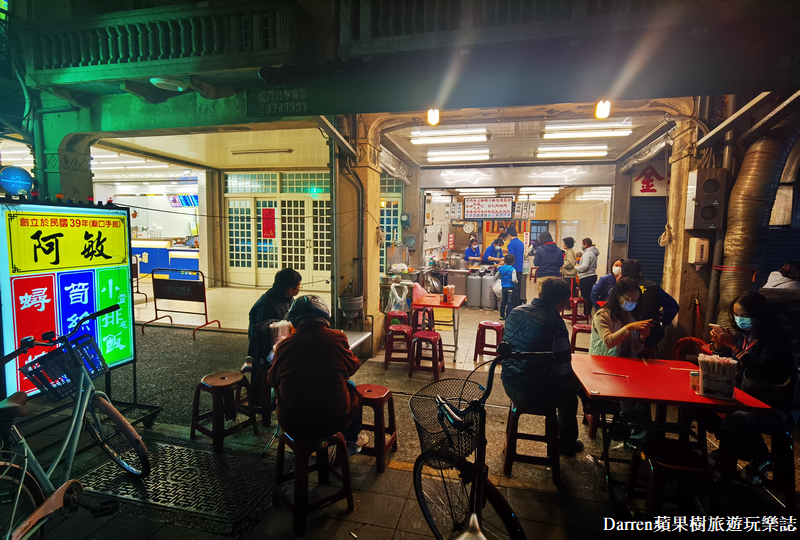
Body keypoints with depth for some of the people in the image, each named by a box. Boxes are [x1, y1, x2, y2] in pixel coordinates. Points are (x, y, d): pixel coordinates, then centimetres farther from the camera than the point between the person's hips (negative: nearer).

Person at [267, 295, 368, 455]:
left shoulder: (284, 344, -11)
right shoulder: (336, 338, -13)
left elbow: (272, 380, 5)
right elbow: (352, 367, 5)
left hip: (291, 424, 2)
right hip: (333, 421, -1)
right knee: (351, 388, 26)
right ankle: (352, 441, 42)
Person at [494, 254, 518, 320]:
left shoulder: (501, 268, 3)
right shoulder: (513, 270, -15)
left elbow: (495, 277, 8)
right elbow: (514, 280, -23)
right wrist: (516, 282, -1)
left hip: (504, 287, 6)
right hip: (511, 288, -6)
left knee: (503, 301, 17)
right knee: (510, 302, 1)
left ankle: (502, 316, 25)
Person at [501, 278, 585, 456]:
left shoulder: (516, 311, -3)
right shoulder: (556, 325, -22)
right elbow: (563, 373, -17)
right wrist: (580, 387, 4)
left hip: (508, 384, 7)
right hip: (532, 394, -6)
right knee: (570, 394, 24)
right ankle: (566, 444, 45)